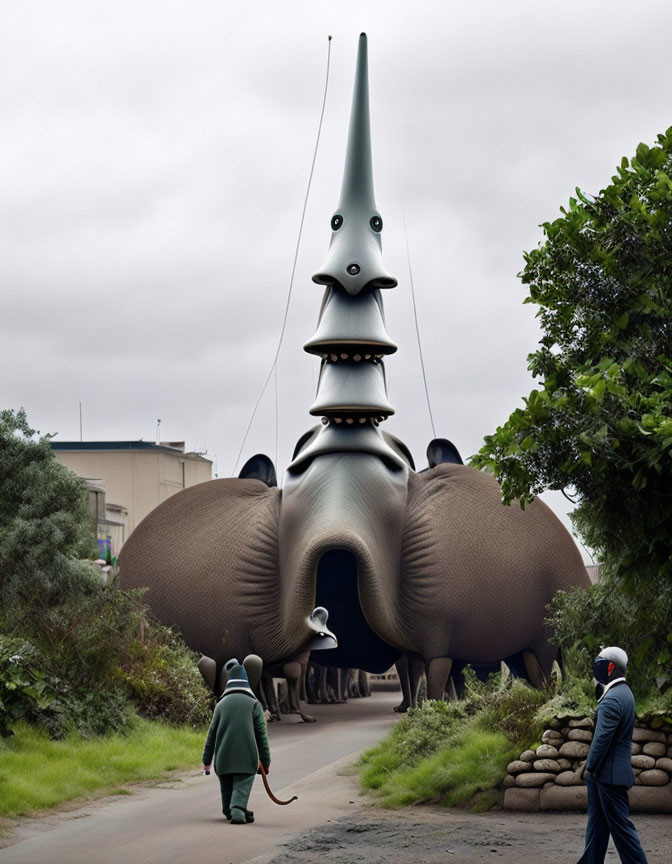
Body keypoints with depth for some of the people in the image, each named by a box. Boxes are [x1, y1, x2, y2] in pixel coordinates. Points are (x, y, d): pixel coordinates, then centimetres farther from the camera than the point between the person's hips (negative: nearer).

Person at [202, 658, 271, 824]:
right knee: (242, 786, -5)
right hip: (247, 757, -3)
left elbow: (212, 734, 8)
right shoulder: (253, 704, 1)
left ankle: (230, 812, 31)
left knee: (227, 787, 18)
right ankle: (238, 812, -25)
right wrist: (265, 760, 9)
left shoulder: (221, 704, 7)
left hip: (223, 758, 3)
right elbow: (261, 735, 2)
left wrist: (207, 760, 14)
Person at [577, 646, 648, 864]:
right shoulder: (624, 693, 11)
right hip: (611, 771, 10)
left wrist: (590, 768, -14)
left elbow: (602, 738, -21)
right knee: (597, 821, 15)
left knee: (620, 823, -4)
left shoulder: (611, 699, -20)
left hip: (609, 772, -10)